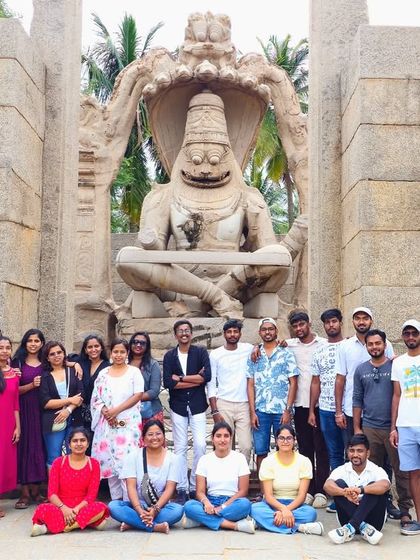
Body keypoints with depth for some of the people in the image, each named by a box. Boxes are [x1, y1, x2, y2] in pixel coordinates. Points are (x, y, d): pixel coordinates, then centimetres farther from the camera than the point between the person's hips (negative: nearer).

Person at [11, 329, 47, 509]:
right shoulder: (18, 362, 2)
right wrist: (31, 385, -16)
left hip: (42, 411, 2)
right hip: (24, 411, -2)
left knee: (39, 447, 4)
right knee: (25, 447, -1)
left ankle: (35, 490, 14)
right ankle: (25, 493, 4)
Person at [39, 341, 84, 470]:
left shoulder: (73, 371, 8)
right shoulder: (44, 376, 3)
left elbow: (81, 395, 0)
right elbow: (45, 403, -6)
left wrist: (68, 410, -14)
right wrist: (70, 400, -8)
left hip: (73, 420, 2)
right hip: (53, 423, -1)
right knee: (53, 459, 2)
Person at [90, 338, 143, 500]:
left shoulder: (134, 371, 4)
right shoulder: (103, 373, 12)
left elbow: (138, 395, -6)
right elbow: (96, 398, 10)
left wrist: (116, 410, -12)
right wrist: (105, 412, -9)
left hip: (128, 422, -3)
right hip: (107, 422, 3)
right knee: (109, 459, 2)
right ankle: (116, 498, 12)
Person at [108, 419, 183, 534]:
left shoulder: (172, 459, 2)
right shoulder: (133, 456, 1)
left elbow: (169, 489, -6)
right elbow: (131, 487, -8)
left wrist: (155, 509, -23)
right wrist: (139, 510, -24)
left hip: (161, 506, 0)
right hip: (136, 505, 0)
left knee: (178, 509, -32)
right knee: (113, 506, -29)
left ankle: (133, 523, -27)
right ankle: (155, 526, -33)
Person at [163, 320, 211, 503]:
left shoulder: (201, 352, -1)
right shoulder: (169, 356, 2)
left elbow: (207, 376, -15)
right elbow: (168, 382, -10)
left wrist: (180, 378, -12)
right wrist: (196, 379, -12)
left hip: (197, 405, -1)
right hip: (178, 406, 1)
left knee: (200, 445, -6)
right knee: (180, 447, 4)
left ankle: (195, 486, 8)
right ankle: (182, 488, 11)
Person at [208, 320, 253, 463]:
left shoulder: (248, 349, 5)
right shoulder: (215, 354, 3)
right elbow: (211, 384, 3)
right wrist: (214, 411, -4)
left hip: (244, 404, 1)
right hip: (223, 404, -1)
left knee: (246, 446, -4)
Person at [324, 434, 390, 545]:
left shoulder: (376, 470, -4)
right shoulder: (342, 470, 1)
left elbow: (385, 485, -29)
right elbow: (327, 486, -21)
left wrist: (361, 490, -43)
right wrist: (345, 493, -40)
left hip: (372, 519, -1)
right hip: (349, 518, 2)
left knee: (374, 486, -24)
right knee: (339, 483, -18)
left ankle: (350, 528, -33)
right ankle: (362, 527, -30)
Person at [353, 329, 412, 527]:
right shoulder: (361, 370, 8)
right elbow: (357, 400, 10)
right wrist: (356, 428, 6)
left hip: (393, 427, -2)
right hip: (369, 428, 3)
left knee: (401, 470, 1)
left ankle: (405, 510, 11)